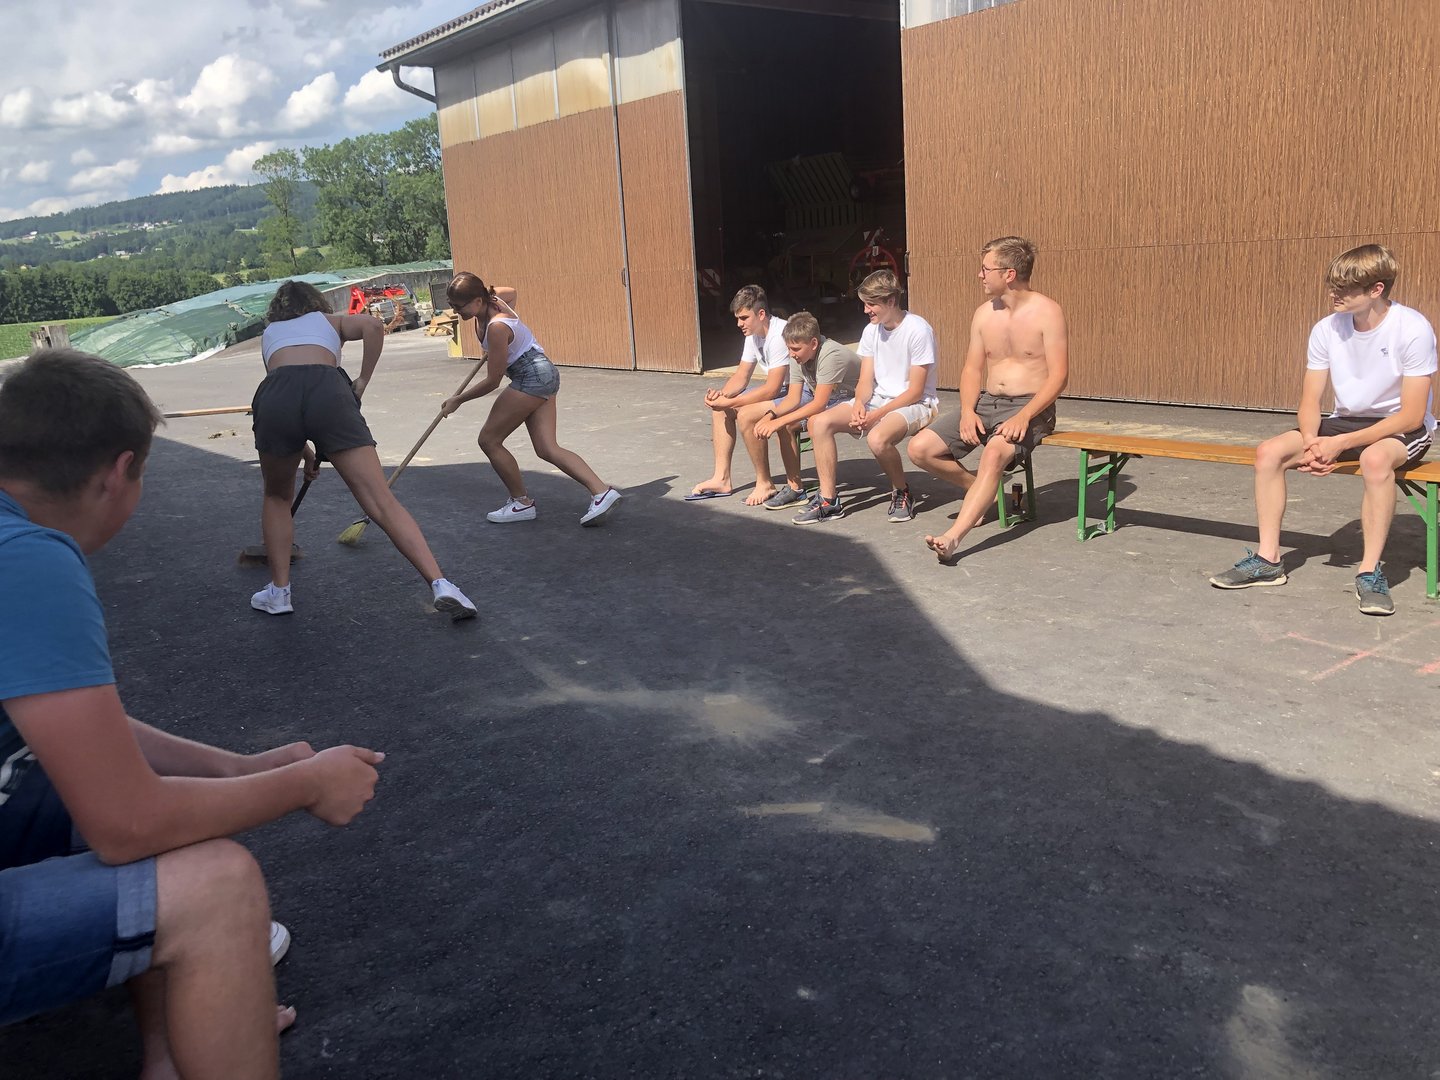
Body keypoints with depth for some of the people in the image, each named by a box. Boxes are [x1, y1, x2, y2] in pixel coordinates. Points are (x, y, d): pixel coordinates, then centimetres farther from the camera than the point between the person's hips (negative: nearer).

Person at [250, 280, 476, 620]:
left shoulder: (269, 333, 38)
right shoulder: (330, 321, 32)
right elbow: (373, 325, 8)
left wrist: (303, 450, 48)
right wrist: (362, 382, 13)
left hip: (274, 397, 2)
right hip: (329, 391, -2)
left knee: (277, 498, 27)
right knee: (383, 503, -7)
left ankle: (278, 591, 24)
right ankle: (440, 585, -19)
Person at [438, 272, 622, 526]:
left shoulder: (497, 328, -24)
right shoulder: (492, 298, 2)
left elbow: (492, 381, -19)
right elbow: (510, 292, 28)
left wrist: (457, 400, -6)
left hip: (532, 378, -10)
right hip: (544, 375, 10)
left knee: (489, 439, 0)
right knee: (547, 449, 2)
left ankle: (522, 502, 9)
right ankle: (601, 491, -8)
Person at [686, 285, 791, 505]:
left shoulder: (780, 336, -25)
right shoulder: (753, 335, 5)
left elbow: (771, 389, -29)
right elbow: (741, 377, 9)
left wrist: (729, 403, -25)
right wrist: (721, 394, -13)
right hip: (779, 390, 10)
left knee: (746, 415, -29)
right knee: (720, 407, 5)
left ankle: (765, 483, -12)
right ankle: (721, 479, 8)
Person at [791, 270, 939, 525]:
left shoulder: (918, 330, -15)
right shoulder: (872, 330, 6)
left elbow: (915, 391, -16)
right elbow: (866, 381, 6)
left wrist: (877, 414, -23)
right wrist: (859, 404, -17)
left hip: (916, 405, -7)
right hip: (878, 400, 7)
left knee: (877, 437, -38)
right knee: (819, 422, -13)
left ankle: (902, 493, -8)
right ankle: (828, 500, -7)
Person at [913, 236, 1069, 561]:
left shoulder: (1046, 311, -8)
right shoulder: (984, 313, 9)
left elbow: (1059, 375, -12)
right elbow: (972, 368, 11)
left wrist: (1023, 416, -25)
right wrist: (967, 410, -9)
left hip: (1030, 407, -6)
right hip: (986, 403, 6)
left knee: (994, 453, -38)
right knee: (920, 448, -11)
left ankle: (952, 537, -46)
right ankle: (976, 486, 11)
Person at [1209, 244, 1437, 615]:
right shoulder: (1327, 329, -7)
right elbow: (1310, 403, -3)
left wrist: (1340, 444, -26)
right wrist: (1311, 444, -24)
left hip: (1401, 429, -5)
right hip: (1346, 419, 5)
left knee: (1375, 457, -39)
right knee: (1269, 451, -16)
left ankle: (1370, 571, -27)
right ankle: (1268, 560, -8)